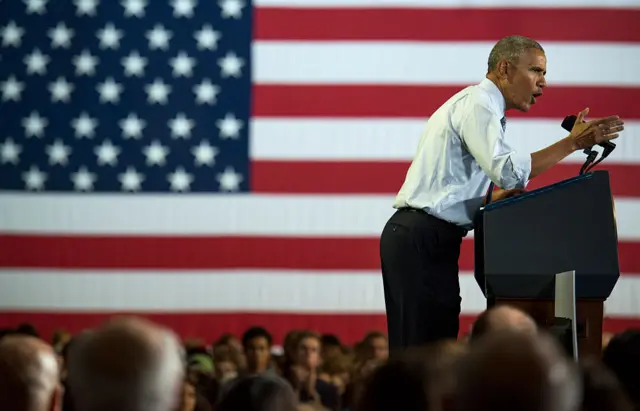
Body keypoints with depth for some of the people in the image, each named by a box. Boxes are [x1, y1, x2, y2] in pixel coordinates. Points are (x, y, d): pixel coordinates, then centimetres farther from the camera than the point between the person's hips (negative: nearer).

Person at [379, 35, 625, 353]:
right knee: (426, 353, -13)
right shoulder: (477, 104, -9)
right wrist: (573, 143, -19)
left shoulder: (476, 104, 23)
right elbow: (508, 172, -25)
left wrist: (494, 199, 8)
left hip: (418, 238, 10)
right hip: (422, 241, -10)